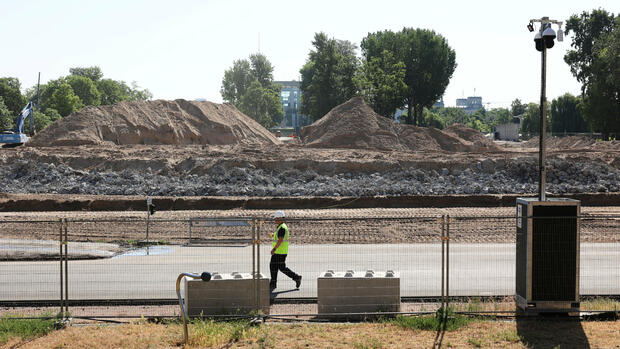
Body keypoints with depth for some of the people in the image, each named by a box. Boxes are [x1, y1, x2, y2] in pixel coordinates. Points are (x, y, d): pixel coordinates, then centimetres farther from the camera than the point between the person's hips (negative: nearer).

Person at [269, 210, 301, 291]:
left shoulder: (282, 228, -17)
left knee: (282, 268, -6)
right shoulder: (280, 227, 15)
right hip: (277, 252, 10)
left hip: (281, 252, -10)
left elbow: (280, 240, -25)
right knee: (273, 266, 8)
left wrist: (274, 249, -29)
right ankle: (273, 284, 10)